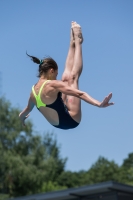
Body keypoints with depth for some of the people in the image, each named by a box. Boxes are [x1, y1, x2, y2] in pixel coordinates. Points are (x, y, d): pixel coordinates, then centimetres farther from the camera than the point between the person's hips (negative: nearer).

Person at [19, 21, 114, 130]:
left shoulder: (33, 90, -2)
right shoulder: (52, 85, -25)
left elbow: (28, 108, 18)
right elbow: (79, 93, -34)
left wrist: (21, 117, 40)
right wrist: (99, 104, -39)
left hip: (59, 123, 8)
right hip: (71, 120, -8)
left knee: (66, 78, 9)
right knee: (73, 77, -1)